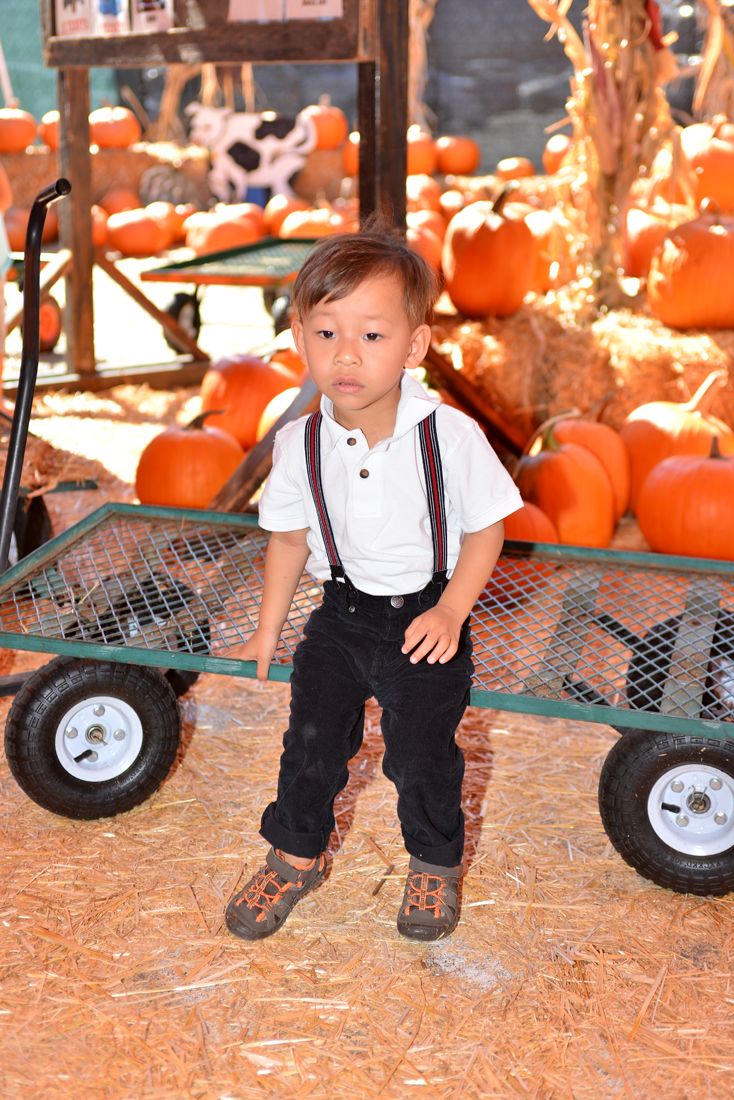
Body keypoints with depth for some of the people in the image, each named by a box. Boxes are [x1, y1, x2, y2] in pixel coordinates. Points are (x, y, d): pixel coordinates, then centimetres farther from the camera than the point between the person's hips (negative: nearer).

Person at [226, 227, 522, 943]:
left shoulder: (452, 436, -19)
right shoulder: (299, 445, -10)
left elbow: (485, 528, -6)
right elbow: (290, 538, 5)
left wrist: (451, 611, -17)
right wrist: (267, 634, 10)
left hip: (426, 618, -2)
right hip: (341, 615, 3)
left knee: (421, 755, -4)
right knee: (311, 742, 3)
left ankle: (434, 862, 26)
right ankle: (296, 855, 31)